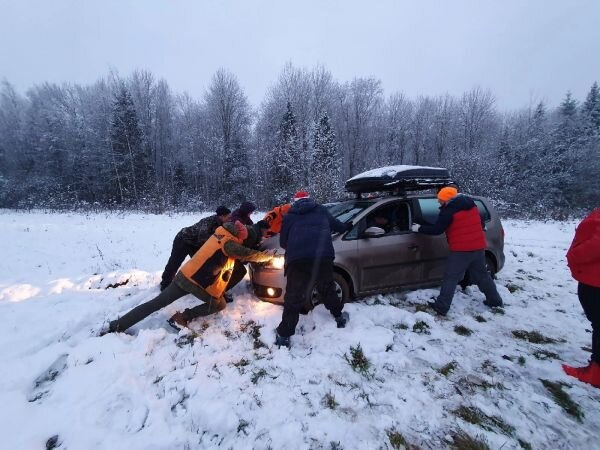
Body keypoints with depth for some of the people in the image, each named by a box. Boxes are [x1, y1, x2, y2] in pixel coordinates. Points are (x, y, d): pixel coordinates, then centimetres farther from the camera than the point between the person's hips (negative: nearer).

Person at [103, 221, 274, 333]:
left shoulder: (220, 234, 14)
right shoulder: (229, 243, -11)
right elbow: (249, 254, -9)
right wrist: (268, 256, 6)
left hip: (185, 275, 8)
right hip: (200, 283, -8)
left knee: (155, 303, 15)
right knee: (219, 304, 14)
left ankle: (116, 327, 16)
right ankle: (183, 317, 3)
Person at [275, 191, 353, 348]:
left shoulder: (289, 216, 22)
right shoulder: (321, 210, 25)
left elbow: (283, 242, 23)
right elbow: (336, 225, 39)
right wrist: (347, 227, 60)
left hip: (298, 259, -1)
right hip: (323, 256, 2)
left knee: (294, 297, 8)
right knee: (327, 288, 25)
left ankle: (284, 335, 12)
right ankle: (339, 317, 41)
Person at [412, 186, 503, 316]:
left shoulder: (448, 211, -12)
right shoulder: (472, 205, 12)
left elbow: (437, 229, -13)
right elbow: (482, 224, 19)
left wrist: (419, 228, -3)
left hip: (461, 250, -7)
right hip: (478, 247, 8)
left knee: (450, 278, -4)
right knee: (482, 274, 24)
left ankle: (441, 307, -3)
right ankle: (495, 300, 36)